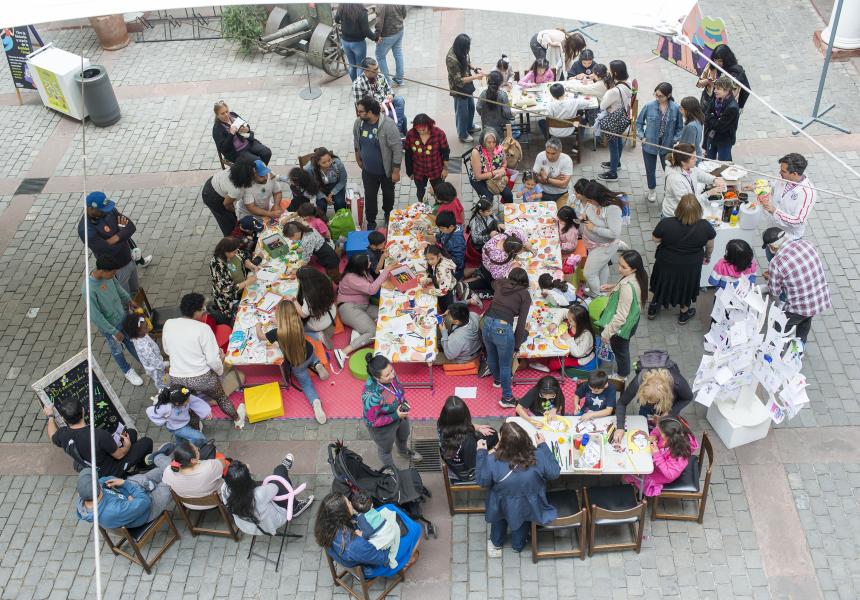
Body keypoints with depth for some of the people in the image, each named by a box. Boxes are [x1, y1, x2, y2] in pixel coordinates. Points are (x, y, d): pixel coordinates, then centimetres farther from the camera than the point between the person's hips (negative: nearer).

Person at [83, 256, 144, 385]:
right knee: (117, 350, 22)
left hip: (122, 316, 6)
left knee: (131, 341, 28)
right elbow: (95, 316, -29)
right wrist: (114, 332, -22)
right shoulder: (88, 290, -38)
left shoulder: (107, 274, -19)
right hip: (110, 326, -5)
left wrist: (129, 300, 13)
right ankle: (127, 371, 48)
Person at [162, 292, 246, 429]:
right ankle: (237, 420, 50)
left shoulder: (168, 324, -8)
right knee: (221, 398, 27)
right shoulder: (203, 328, -21)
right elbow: (213, 360, -19)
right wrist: (220, 370, 2)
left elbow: (167, 350, 8)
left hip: (176, 379, 2)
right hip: (202, 378, -2)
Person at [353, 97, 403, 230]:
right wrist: (358, 159, 17)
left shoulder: (388, 125, -29)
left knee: (388, 194, 22)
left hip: (386, 170, -3)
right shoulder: (358, 123, -13)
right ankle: (370, 222, 36)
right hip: (368, 170, 3)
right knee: (369, 196, 15)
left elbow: (397, 149, -23)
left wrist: (396, 171, -20)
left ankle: (388, 214, 50)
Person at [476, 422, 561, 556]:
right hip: (528, 507, 1)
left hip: (502, 507, -1)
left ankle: (496, 543, 60)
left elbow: (482, 481, -16)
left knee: (499, 519, 35)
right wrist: (543, 446, -10)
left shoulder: (493, 460, -36)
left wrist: (481, 452, -11)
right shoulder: (538, 456, -33)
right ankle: (518, 545, 60)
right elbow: (554, 473, -14)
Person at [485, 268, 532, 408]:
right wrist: (517, 346, 4)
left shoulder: (500, 283, 16)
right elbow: (521, 323, -1)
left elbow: (493, 283, 45)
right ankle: (507, 398, 26)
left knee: (491, 356, 29)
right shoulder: (525, 294, 4)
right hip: (503, 328, -5)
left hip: (487, 323, 5)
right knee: (505, 365, 13)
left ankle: (497, 380, 56)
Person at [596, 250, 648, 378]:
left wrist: (607, 333, -25)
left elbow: (621, 316, -35)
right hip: (632, 319, 8)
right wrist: (613, 287, -1)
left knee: (620, 349, 22)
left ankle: (622, 375, 50)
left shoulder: (627, 287, -42)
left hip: (622, 325, -8)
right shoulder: (637, 276, -15)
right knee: (622, 347, 35)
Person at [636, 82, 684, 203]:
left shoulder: (676, 108, -13)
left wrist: (675, 140, -13)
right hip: (649, 144, 1)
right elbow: (639, 122, 1)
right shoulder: (649, 106, -14)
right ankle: (652, 190, 44)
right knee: (650, 170, 18)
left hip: (667, 145, -1)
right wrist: (641, 136, -10)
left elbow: (679, 127, 0)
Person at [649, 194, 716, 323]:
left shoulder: (666, 224, -30)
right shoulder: (706, 227, -24)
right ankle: (684, 314, 47)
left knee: (661, 283, 26)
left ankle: (653, 309, 46)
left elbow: (655, 239, -12)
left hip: (666, 264, -1)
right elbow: (710, 246, -7)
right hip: (691, 267, 1)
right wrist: (707, 257, 13)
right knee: (686, 287, 27)